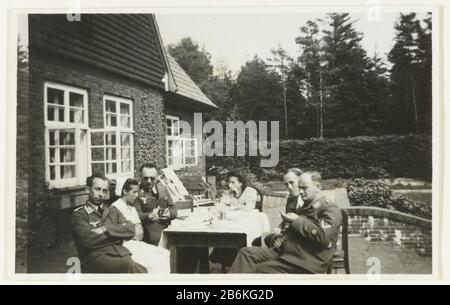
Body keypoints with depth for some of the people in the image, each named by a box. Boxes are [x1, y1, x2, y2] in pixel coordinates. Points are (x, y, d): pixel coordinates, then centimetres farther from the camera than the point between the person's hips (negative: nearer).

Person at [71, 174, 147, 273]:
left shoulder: (112, 211, 21)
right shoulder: (79, 214, 7)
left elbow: (130, 230, 6)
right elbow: (88, 241, -10)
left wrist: (106, 229, -6)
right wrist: (118, 234, 1)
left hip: (121, 254, 4)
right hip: (96, 258, -4)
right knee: (131, 267, -35)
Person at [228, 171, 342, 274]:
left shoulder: (330, 210, -6)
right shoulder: (306, 208, 23)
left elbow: (323, 237, -22)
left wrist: (297, 221, -15)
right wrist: (283, 240, 14)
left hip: (305, 261, -9)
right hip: (286, 250, 9)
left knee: (260, 269, -21)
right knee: (246, 253, -7)